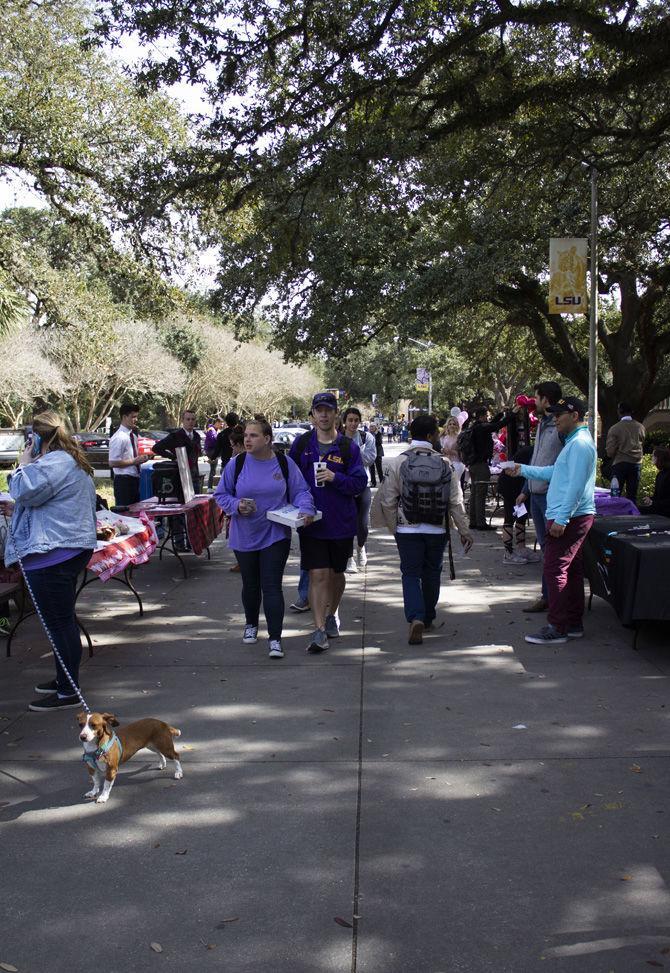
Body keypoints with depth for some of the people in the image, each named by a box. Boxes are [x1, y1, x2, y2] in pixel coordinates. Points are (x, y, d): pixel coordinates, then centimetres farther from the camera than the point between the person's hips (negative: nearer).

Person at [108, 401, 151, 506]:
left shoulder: (133, 435, 12)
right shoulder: (118, 438, -15)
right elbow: (112, 462, -20)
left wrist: (140, 458, 3)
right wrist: (134, 461, -18)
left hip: (134, 480, 9)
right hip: (123, 481, -9)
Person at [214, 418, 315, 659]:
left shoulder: (285, 464, -3)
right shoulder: (236, 464, -3)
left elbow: (300, 491, 2)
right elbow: (221, 494, 3)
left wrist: (306, 510, -17)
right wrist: (236, 505, -16)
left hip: (275, 536, -2)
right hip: (244, 537, 2)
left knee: (272, 586, -7)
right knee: (250, 585, 16)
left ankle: (275, 639, -3)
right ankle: (251, 625, 41)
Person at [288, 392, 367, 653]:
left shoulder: (348, 447, -3)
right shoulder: (302, 443, 2)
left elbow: (360, 482, -5)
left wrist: (335, 478, -20)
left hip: (341, 522, 0)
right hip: (310, 521, 0)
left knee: (336, 573, 16)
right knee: (317, 575, -7)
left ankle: (331, 615, 40)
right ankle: (319, 630, -6)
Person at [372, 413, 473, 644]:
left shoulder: (397, 463, -7)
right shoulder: (444, 463, -5)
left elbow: (388, 501, -5)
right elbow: (456, 501, -4)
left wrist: (394, 528, 8)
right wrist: (464, 530, 4)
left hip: (408, 529, -1)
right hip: (437, 529, 1)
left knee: (411, 574, 5)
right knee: (432, 573, 17)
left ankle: (415, 618, -15)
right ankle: (428, 619, 30)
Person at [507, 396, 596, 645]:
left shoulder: (580, 444, -16)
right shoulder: (574, 442, 19)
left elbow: (576, 485, -23)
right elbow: (555, 472, 25)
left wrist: (561, 519, -25)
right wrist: (523, 469, 24)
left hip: (569, 519, -11)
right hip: (570, 518, 11)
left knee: (555, 569, -9)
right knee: (571, 569, 14)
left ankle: (556, 628, -5)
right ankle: (574, 624, 21)